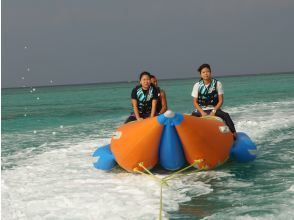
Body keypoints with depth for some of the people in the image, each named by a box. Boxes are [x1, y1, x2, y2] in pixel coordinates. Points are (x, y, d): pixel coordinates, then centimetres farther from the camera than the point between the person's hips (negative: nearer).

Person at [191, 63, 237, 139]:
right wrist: (202, 112, -13)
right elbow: (195, 102, 0)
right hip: (201, 110, 0)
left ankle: (233, 133, -23)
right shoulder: (197, 85, -1)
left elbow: (221, 100, -2)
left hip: (214, 109, 0)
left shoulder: (217, 84, -2)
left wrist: (214, 111, -14)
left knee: (226, 115, -27)